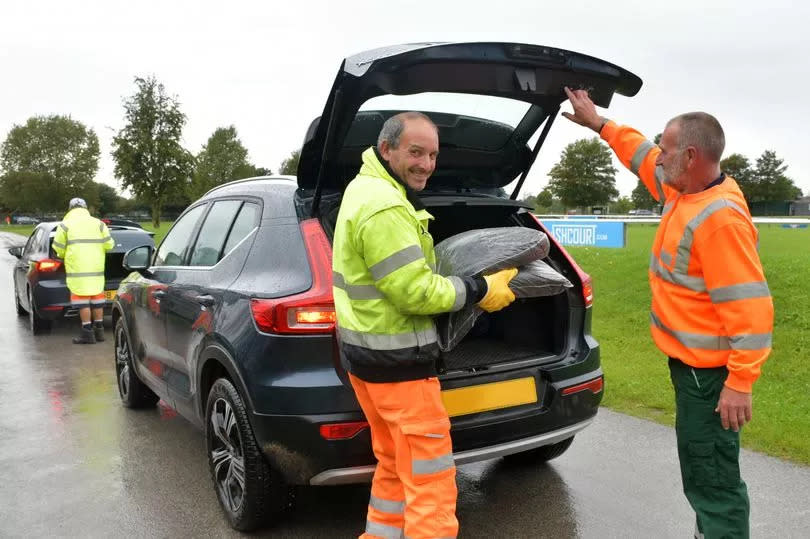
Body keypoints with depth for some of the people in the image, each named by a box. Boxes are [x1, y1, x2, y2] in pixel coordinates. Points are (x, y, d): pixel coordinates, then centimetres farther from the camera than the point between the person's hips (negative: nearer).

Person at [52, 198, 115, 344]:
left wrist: (65, 256, 22)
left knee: (81, 298, -1)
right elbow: (109, 245, 5)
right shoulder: (98, 223, 9)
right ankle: (99, 330, 18)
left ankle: (87, 333, -2)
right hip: (96, 268, 4)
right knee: (97, 297, 11)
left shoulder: (65, 225, 1)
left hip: (77, 269, -4)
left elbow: (59, 250, 1)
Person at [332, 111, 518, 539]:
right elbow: (416, 292, -23)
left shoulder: (367, 189, 13)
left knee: (395, 466, 21)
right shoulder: (384, 207, -23)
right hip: (395, 359, -11)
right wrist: (480, 291, -11)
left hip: (369, 353, 11)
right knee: (431, 477, -2)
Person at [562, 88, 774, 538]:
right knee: (700, 461, 22)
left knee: (712, 472, 0)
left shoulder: (720, 217, -25)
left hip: (709, 368, -10)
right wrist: (598, 123, 27)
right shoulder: (684, 191, 4)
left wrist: (740, 383, -26)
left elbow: (750, 307, -26)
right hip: (690, 359, 10)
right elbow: (642, 155, 24)